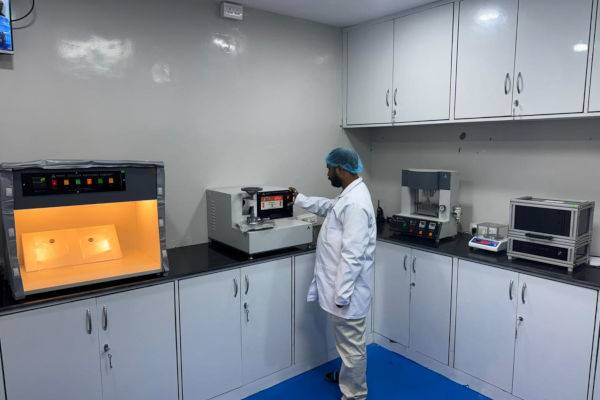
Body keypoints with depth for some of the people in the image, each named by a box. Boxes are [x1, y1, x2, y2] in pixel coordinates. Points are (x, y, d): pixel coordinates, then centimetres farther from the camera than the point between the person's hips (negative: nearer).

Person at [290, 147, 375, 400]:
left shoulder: (355, 203, -25)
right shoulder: (349, 194, 8)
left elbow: (353, 255, -27)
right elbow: (328, 206, 30)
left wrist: (342, 293, -23)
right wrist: (300, 199, 38)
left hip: (347, 289, -10)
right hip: (342, 285, 10)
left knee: (352, 344, 7)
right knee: (348, 341, 27)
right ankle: (349, 376, 47)